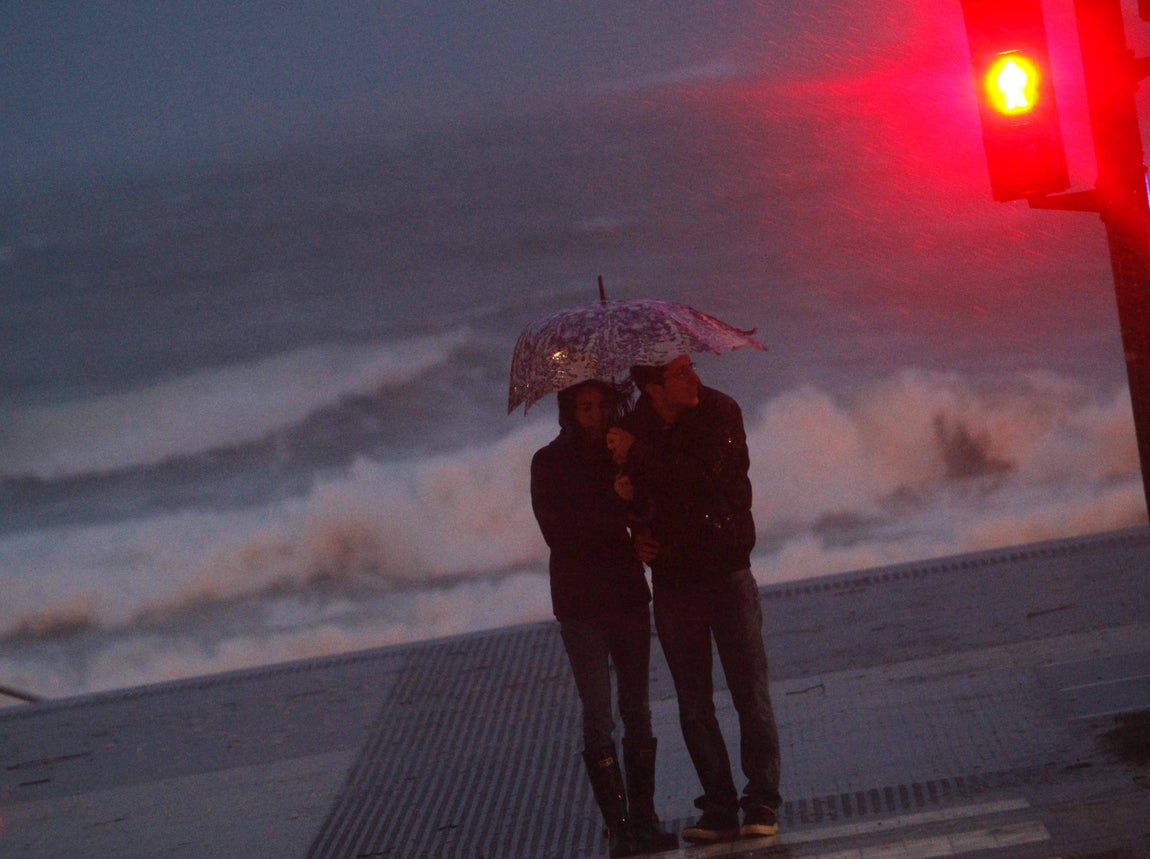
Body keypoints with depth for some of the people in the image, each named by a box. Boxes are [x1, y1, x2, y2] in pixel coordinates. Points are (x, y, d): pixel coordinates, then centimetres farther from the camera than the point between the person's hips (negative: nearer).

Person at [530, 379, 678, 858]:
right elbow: (557, 533, -10)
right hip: (579, 599, -3)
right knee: (598, 715, -6)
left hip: (627, 593, 3)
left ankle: (643, 819, 6)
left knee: (637, 710, 2)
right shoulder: (549, 463, -1)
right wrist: (618, 507, -15)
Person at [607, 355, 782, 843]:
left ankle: (762, 806, 1)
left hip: (726, 570, -3)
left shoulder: (719, 412, -8)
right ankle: (719, 809, 10)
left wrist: (637, 458, -17)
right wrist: (637, 536, -6)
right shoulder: (633, 430, 1)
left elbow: (703, 477, -24)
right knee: (693, 705, 5)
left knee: (750, 693, -4)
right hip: (672, 579, 3)